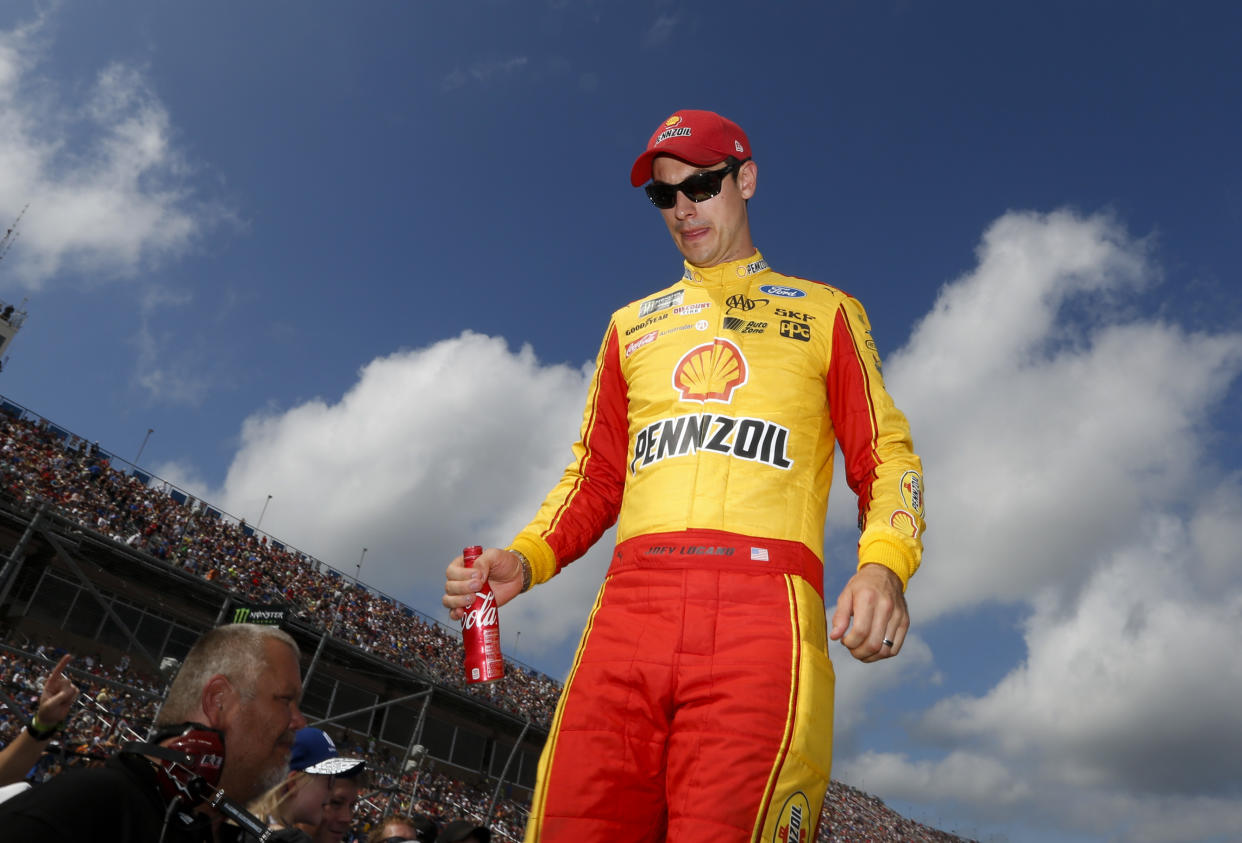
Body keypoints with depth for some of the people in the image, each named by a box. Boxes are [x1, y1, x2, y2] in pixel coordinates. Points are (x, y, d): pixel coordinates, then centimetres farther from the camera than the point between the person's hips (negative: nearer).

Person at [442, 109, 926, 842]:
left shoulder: (824, 312, 19)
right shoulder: (632, 326, 26)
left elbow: (886, 457, 12)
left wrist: (884, 566, -9)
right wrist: (525, 560, 6)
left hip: (764, 612, -2)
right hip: (630, 609, 3)